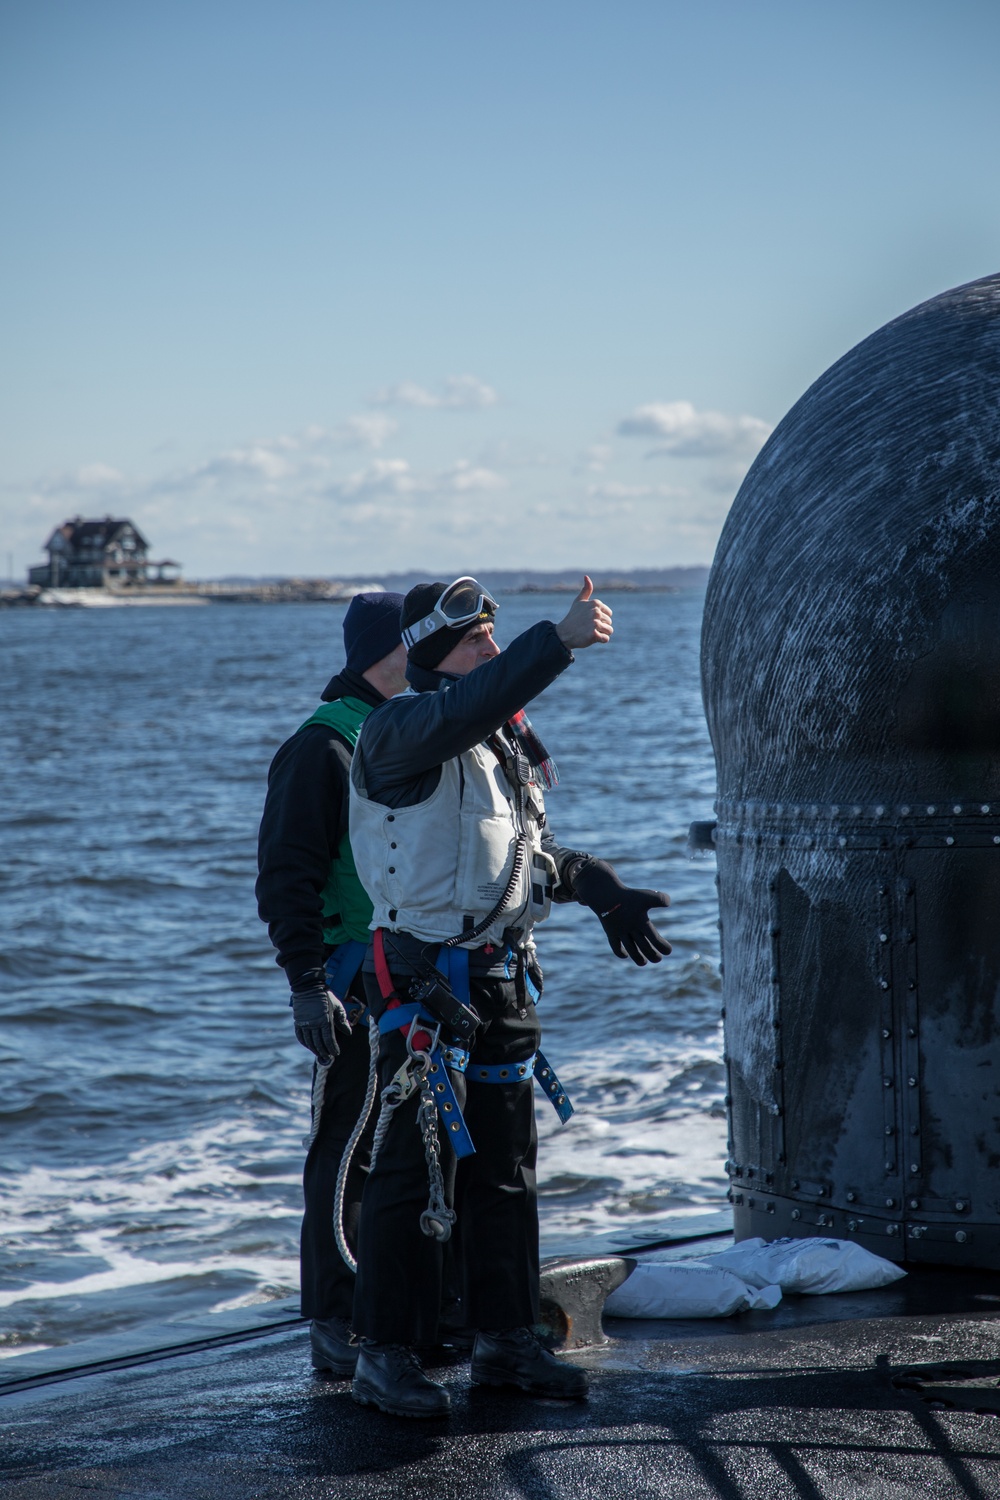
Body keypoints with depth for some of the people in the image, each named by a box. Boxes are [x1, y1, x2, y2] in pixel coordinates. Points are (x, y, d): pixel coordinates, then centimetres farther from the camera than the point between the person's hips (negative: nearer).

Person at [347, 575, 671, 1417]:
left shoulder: (506, 741, 15)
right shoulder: (398, 731, -11)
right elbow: (466, 708, -33)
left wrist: (604, 892, 19)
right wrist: (561, 641, -38)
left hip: (503, 978, 8)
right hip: (427, 982, -8)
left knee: (504, 1170, 13)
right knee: (416, 1169, -5)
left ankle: (505, 1340, 23)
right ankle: (386, 1357, 3)